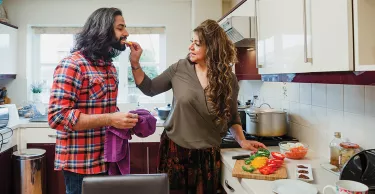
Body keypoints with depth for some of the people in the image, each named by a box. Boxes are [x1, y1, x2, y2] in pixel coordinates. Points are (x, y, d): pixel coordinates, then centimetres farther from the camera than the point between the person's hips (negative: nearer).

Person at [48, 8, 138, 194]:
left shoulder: (110, 67, 10)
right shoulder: (71, 65, -16)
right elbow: (58, 116, -23)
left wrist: (123, 119, 0)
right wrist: (110, 120, -27)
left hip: (107, 159, 8)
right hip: (80, 163, -8)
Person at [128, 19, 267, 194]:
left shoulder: (229, 80, -6)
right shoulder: (180, 68, -7)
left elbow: (232, 117, 7)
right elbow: (150, 89, 3)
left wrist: (242, 141, -5)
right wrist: (135, 63, -6)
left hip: (207, 155, 0)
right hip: (175, 149, 0)